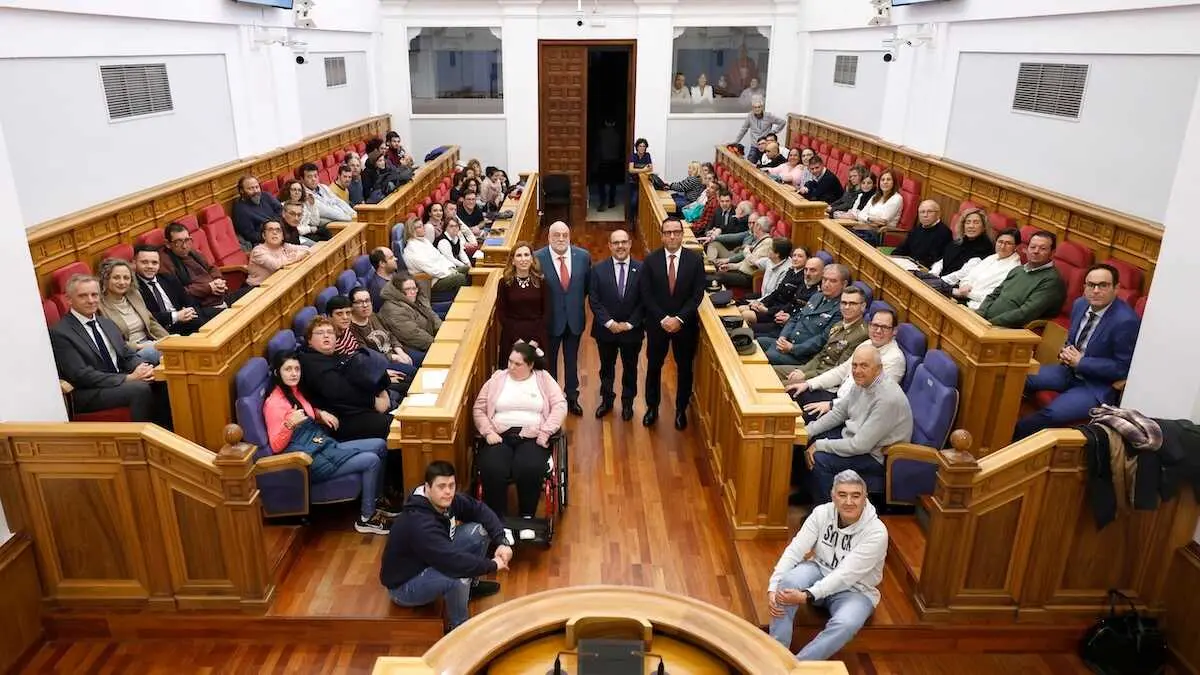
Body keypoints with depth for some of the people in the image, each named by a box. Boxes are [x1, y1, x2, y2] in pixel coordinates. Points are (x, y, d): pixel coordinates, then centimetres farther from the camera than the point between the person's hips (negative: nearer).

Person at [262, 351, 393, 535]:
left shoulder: (294, 390, 10)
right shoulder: (274, 403, -15)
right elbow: (276, 446, -18)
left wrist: (320, 414, 9)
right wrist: (289, 423, -33)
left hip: (325, 446, 9)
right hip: (311, 460, -9)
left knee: (380, 445, 5)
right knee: (371, 461, -18)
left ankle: (376, 500, 19)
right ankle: (366, 519, -3)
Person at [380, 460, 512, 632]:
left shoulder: (446, 501, -12)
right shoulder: (419, 524, -36)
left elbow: (480, 509, -1)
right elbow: (454, 562, -41)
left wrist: (501, 542, -15)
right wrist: (492, 565, -27)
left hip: (430, 565, 9)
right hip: (404, 586, -8)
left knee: (478, 531, -2)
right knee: (458, 573, -36)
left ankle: (471, 585, 20)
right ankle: (460, 627, -8)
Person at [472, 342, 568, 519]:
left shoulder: (543, 378, 10)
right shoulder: (497, 378, 14)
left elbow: (560, 405, 0)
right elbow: (479, 408, 12)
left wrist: (545, 432, -12)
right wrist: (488, 432, -4)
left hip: (532, 436, -1)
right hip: (500, 434, 1)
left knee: (530, 471, -33)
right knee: (492, 471, -30)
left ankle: (526, 519, -14)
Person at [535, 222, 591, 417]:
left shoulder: (583, 256, -7)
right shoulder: (537, 258, -16)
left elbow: (587, 285, 6)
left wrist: (577, 302, 3)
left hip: (575, 318, 2)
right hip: (550, 319, -2)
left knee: (572, 360, 18)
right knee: (549, 361, 16)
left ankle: (572, 398, 35)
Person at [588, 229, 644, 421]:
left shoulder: (642, 269, -8)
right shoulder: (598, 269, -6)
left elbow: (644, 301, -8)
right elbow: (594, 301, -8)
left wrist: (630, 324, -14)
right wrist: (609, 322, -15)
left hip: (632, 331, 0)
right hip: (605, 330, 0)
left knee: (630, 368, 16)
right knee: (606, 367, 18)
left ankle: (628, 402, 35)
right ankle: (606, 400, 37)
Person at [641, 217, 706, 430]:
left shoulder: (695, 259, -7)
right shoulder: (651, 260, -6)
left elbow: (697, 294, -9)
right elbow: (646, 295, -7)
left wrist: (679, 319, -17)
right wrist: (663, 319, -16)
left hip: (686, 323, 0)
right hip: (657, 323, 0)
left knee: (684, 368, 11)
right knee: (654, 367, 12)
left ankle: (681, 410, 28)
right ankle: (652, 408, 30)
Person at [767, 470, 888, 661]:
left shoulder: (876, 532, -24)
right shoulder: (822, 513, -13)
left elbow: (845, 576, -30)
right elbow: (794, 551, -18)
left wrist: (807, 596, -39)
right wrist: (773, 587, -32)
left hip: (854, 590, -3)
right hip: (820, 572, 3)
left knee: (845, 624, -36)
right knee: (788, 582, -30)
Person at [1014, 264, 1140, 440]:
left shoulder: (1126, 320, -21)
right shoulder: (1080, 304, 2)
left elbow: (1122, 367, -18)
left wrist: (1081, 362, -19)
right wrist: (1066, 353, -5)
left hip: (1098, 387, -8)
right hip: (1072, 370, 8)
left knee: (1051, 414, -27)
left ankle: (1011, 438, -13)